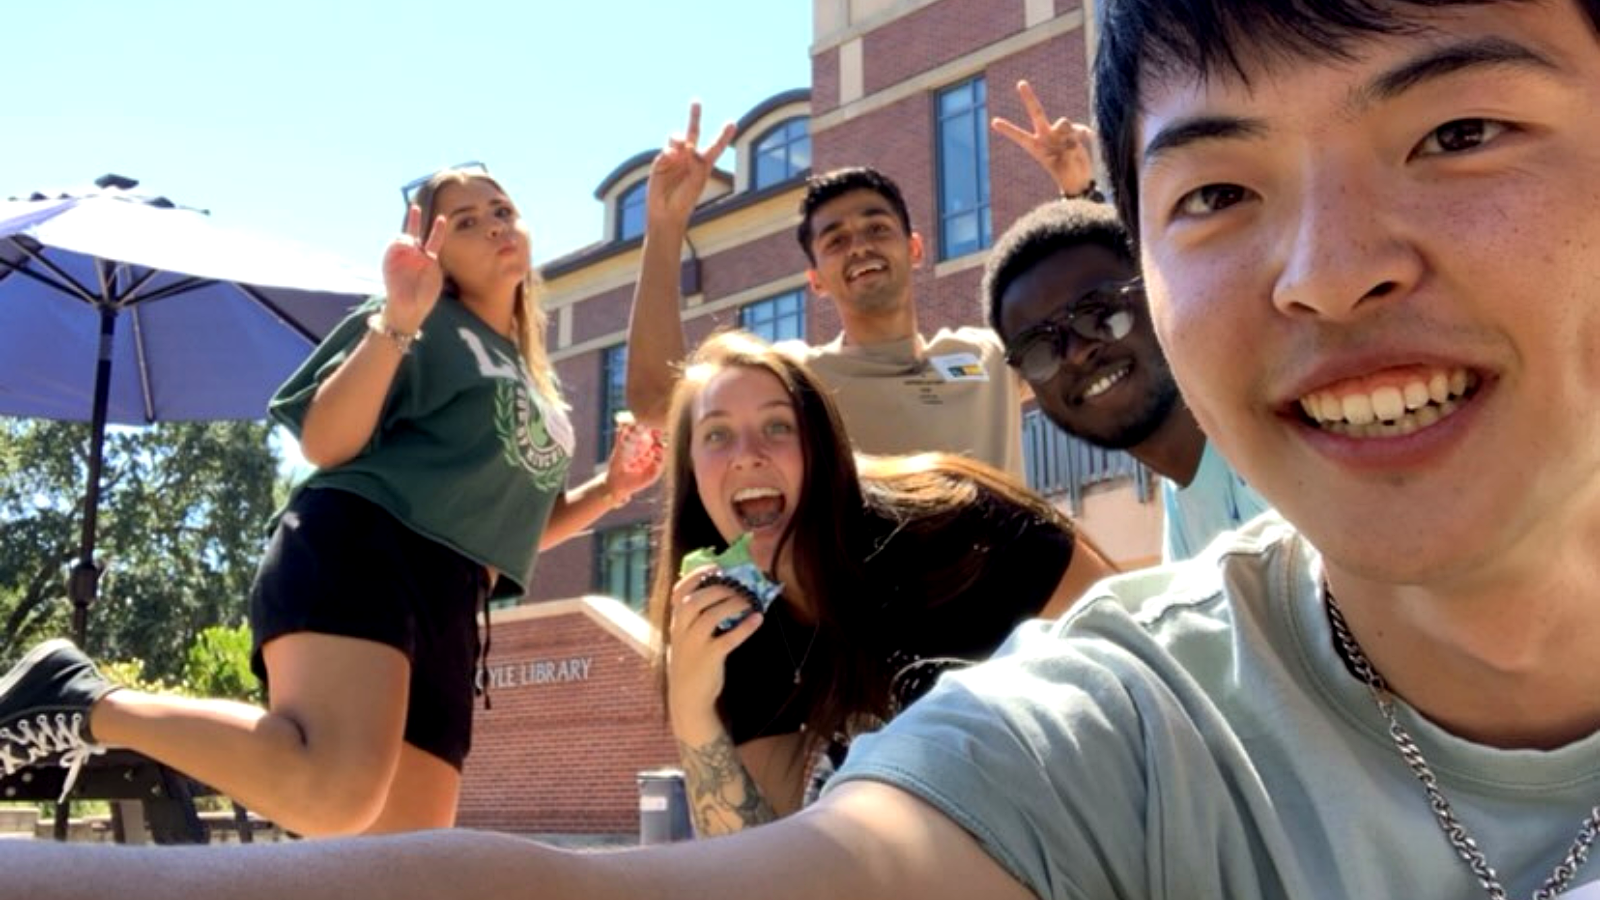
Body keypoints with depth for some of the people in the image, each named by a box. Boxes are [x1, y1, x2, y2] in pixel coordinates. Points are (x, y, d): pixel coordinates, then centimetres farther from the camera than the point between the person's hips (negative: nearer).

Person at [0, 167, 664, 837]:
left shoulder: (537, 390, 29)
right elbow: (323, 443, -8)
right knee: (335, 793, -34)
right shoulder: (431, 324, 5)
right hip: (358, 554, -8)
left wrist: (609, 488, 17)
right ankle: (83, 702, -17)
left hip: (447, 603, 9)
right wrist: (396, 324, -18)